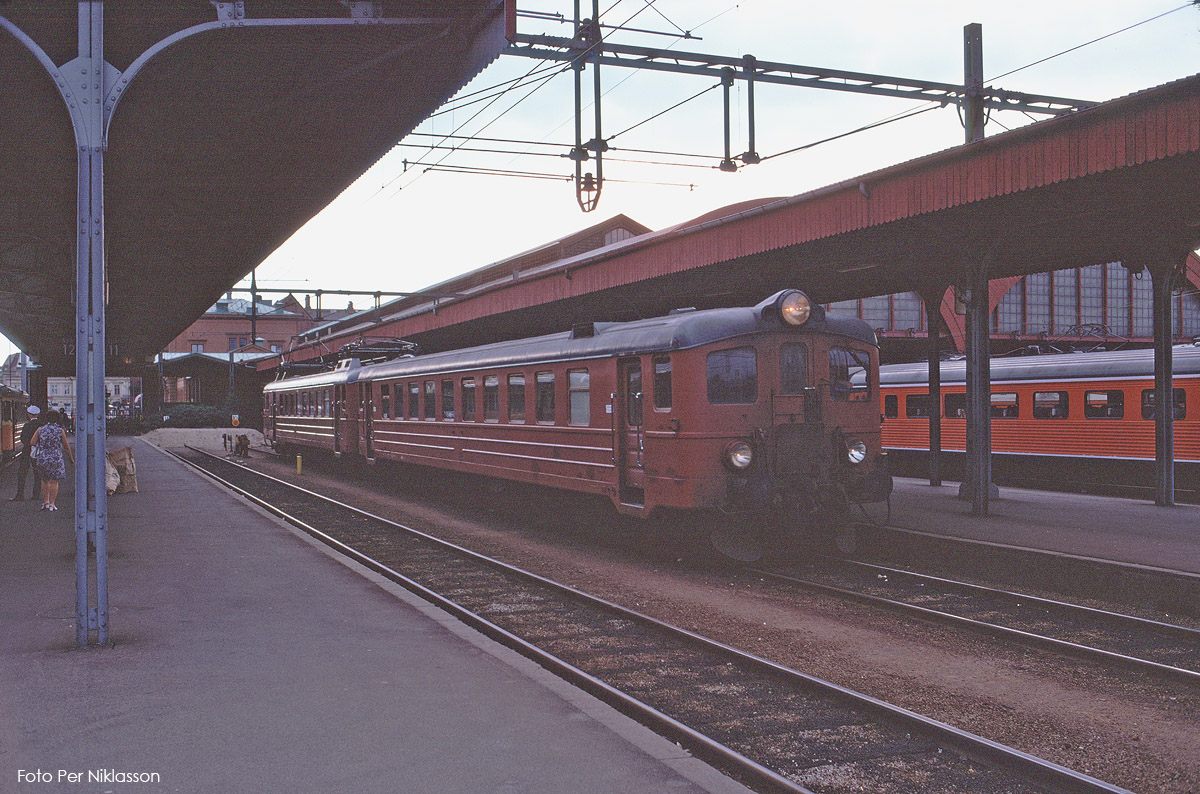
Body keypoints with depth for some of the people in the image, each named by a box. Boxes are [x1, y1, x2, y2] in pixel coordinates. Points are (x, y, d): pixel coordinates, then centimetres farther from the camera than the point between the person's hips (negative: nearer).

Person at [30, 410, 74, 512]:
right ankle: (52, 504, 1)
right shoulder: (60, 431, -4)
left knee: (45, 480, 19)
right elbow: (66, 446, 1)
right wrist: (71, 459, 12)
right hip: (56, 459, -2)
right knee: (54, 482, 4)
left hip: (42, 458, 2)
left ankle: (45, 502, 19)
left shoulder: (40, 429, 0)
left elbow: (33, 442, -7)